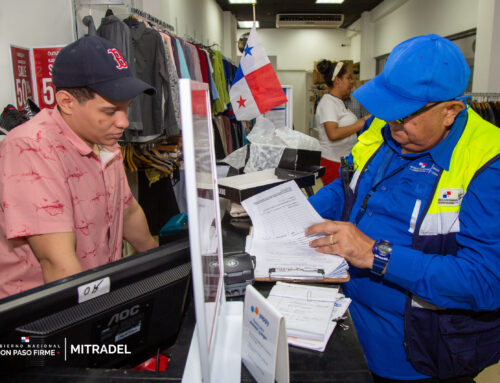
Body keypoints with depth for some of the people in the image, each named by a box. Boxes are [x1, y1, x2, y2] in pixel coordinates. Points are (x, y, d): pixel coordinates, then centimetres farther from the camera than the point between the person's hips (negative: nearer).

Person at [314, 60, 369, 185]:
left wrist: (362, 120, 9)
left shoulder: (338, 102, 16)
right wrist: (360, 124, -23)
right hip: (333, 164, -9)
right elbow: (333, 134, -28)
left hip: (345, 161, 9)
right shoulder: (328, 102, -15)